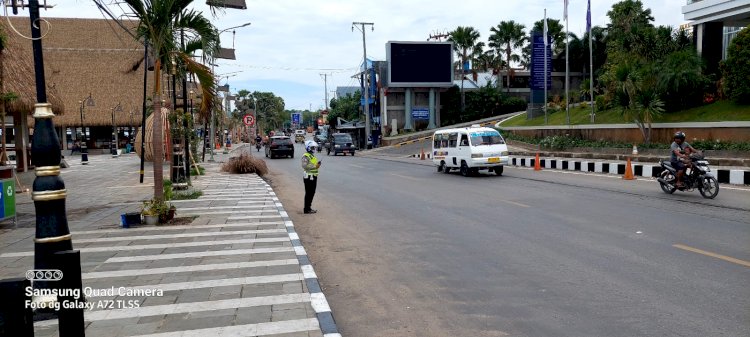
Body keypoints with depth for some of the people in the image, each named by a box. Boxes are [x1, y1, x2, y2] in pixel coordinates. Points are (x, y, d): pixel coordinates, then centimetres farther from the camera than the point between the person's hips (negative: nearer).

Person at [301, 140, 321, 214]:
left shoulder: (313, 156, 17)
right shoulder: (305, 156, -13)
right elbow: (305, 166, -24)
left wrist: (318, 164, 5)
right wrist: (314, 166, -25)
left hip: (314, 176, 10)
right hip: (308, 177, -9)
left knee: (312, 193, 14)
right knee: (308, 193, -5)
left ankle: (309, 207, 24)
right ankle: (307, 209, 0)